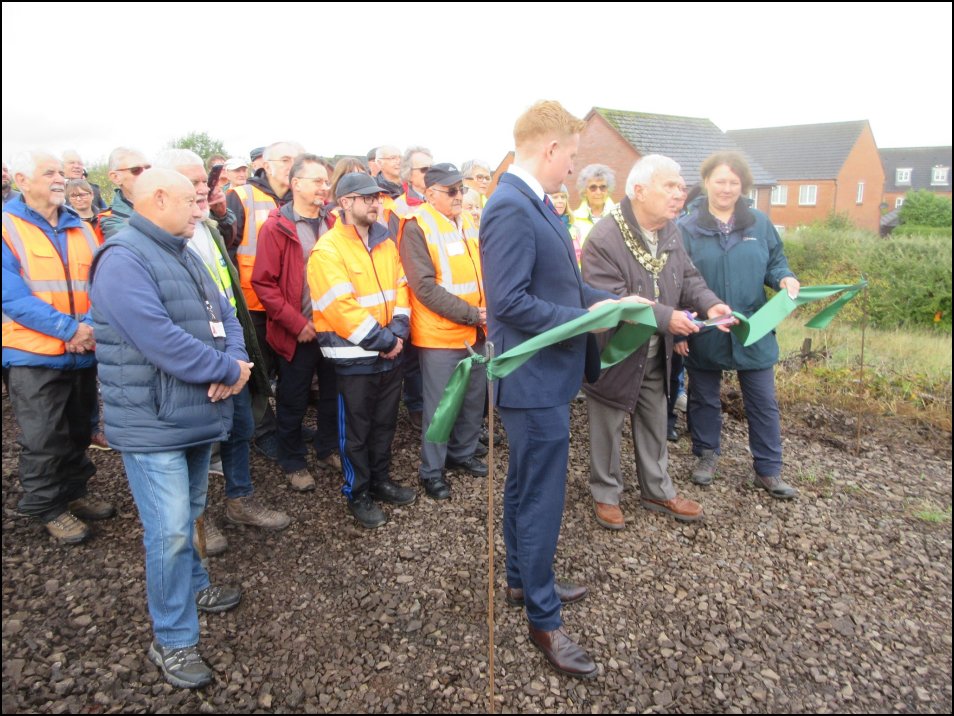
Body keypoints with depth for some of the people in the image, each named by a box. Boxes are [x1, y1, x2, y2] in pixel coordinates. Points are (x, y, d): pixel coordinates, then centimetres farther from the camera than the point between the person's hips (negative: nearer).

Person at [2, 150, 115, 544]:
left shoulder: (80, 228, 8)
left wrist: (91, 327, -14)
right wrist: (70, 329, -22)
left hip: (83, 352, 5)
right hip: (33, 355, -5)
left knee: (78, 433, 17)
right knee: (42, 440, 5)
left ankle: (74, 492, 35)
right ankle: (47, 507, 22)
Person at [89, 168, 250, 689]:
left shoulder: (182, 255, 13)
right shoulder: (124, 259, -18)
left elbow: (223, 314, 10)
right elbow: (160, 340, -27)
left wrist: (234, 363, -10)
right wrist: (228, 370, -17)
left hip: (196, 413, 9)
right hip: (152, 424, -9)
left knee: (187, 515, 23)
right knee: (169, 531, -4)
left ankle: (192, 587, 43)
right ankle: (172, 641, 11)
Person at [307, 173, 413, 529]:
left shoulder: (386, 243, 9)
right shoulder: (327, 251, -13)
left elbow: (400, 289, 7)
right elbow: (341, 307, -21)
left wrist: (396, 333, -8)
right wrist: (381, 341, -18)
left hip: (391, 353, 6)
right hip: (354, 358, -6)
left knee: (385, 423, 17)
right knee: (356, 430, 7)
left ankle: (380, 480, 34)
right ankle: (357, 494, 22)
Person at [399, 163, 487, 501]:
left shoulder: (470, 222, 9)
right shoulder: (417, 227, -12)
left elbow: (485, 269, 14)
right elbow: (424, 287, -18)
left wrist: (488, 311, -3)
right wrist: (470, 314, -19)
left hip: (476, 331, 7)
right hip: (439, 334, -6)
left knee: (474, 397, 17)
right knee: (439, 405, 3)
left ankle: (462, 453, 37)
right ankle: (432, 470, 20)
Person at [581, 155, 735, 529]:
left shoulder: (671, 231, 2)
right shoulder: (603, 239, -25)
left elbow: (688, 278, 9)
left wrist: (710, 303, -12)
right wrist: (666, 317, -33)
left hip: (656, 355, 7)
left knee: (654, 426, 20)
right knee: (607, 429, 10)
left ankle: (657, 491, 38)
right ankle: (605, 494, 29)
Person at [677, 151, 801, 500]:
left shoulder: (759, 223, 2)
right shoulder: (687, 227, -6)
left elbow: (775, 262, 12)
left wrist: (785, 278, -12)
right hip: (704, 334, -2)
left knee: (763, 403, 8)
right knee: (704, 398, 15)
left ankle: (768, 469, 23)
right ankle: (706, 454, 35)